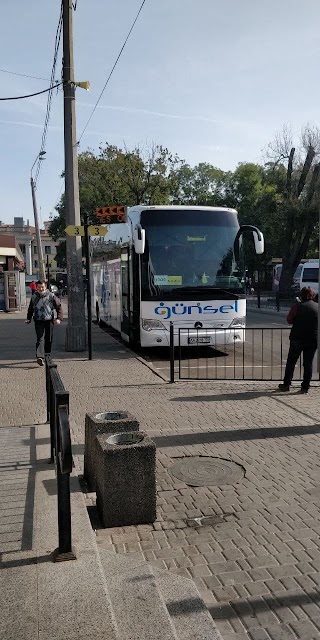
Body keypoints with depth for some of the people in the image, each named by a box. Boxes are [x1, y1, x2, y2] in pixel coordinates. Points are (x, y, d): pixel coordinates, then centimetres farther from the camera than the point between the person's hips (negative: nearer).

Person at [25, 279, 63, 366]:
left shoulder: (51, 296, 0)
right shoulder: (34, 297, 7)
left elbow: (59, 307, 2)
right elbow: (30, 309, 21)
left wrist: (59, 318, -9)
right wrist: (28, 319, 11)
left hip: (49, 321, 0)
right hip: (38, 321, 0)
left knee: (48, 339, 9)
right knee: (40, 339, -14)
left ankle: (47, 355, 27)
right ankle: (40, 357, -24)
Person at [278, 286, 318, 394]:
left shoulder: (297, 306, -9)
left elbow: (289, 320, -1)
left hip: (297, 338, -2)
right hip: (313, 340, 2)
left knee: (291, 362, 11)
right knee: (308, 363, 9)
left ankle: (286, 384, 15)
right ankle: (305, 387, 10)